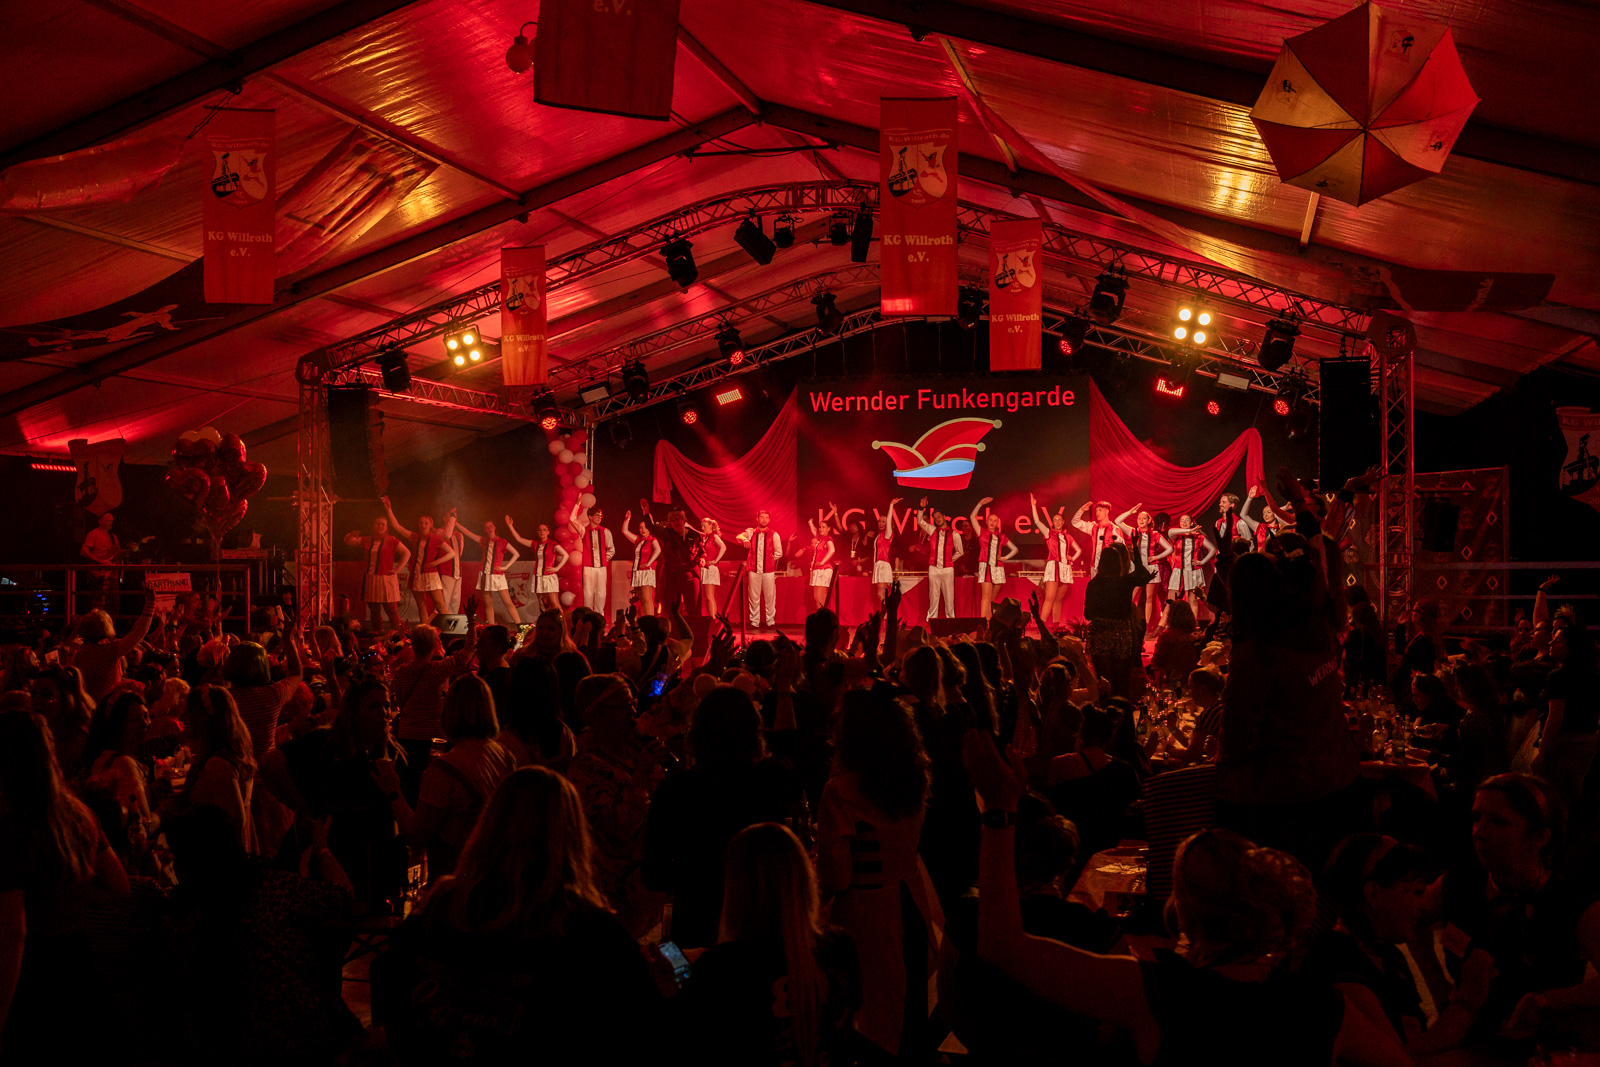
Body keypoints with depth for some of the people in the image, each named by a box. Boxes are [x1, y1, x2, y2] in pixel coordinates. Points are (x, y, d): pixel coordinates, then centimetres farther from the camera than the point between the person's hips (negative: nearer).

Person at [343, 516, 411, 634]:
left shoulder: (391, 540, 0)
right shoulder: (366, 541, 13)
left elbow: (406, 553, -1)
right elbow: (347, 541, 17)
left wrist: (397, 569, -6)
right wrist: (352, 535, -6)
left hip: (386, 579, -5)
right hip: (370, 579, 5)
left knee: (391, 610, -8)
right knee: (374, 610, 9)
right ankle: (376, 632, 16)